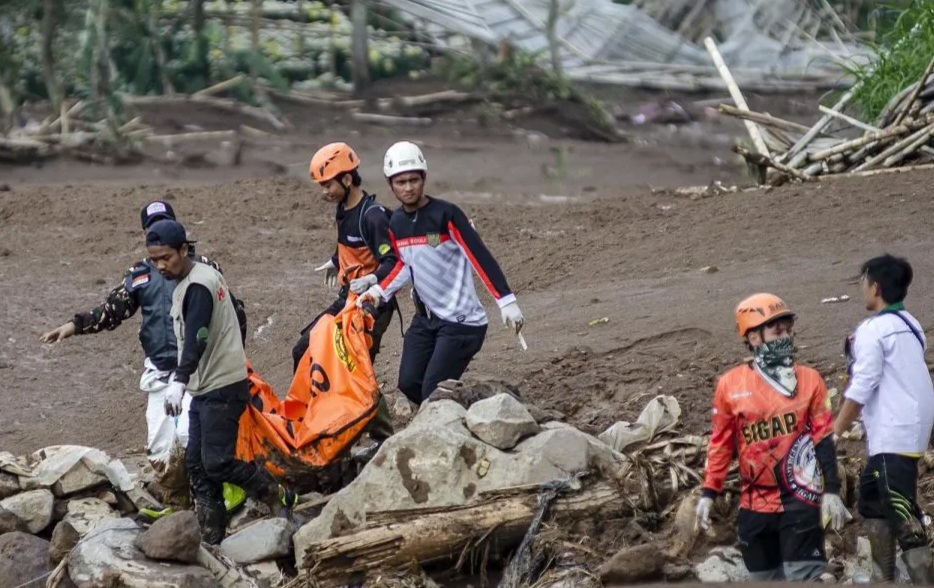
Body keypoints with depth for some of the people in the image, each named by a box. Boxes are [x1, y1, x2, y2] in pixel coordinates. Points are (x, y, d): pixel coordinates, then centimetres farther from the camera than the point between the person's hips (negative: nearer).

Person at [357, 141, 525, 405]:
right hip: (425, 318, 7)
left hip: (461, 321, -7)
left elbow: (480, 257, -18)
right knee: (409, 384, 2)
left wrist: (506, 301, -24)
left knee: (433, 393, -14)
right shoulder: (396, 223, 6)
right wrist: (378, 291, 0)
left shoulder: (445, 215, -16)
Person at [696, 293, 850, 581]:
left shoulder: (809, 380, 1)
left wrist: (831, 491, -5)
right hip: (755, 503, 2)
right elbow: (721, 444, 9)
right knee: (764, 578, 11)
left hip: (800, 499, -2)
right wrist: (708, 494, 5)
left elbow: (824, 439, 1)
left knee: (802, 577, -10)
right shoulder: (730, 385, 3)